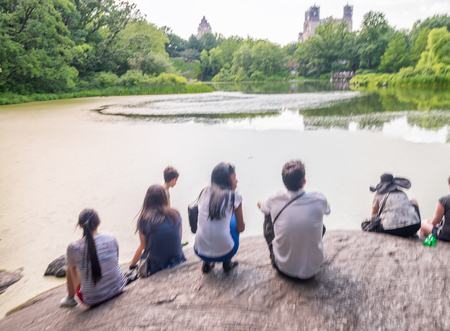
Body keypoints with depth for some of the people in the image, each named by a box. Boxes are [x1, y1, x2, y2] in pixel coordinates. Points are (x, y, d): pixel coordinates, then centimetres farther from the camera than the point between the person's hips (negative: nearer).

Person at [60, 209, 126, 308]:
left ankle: (70, 299, 42)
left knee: (70, 268, 20)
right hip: (118, 289, 2)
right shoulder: (111, 238, -10)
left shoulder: (73, 248, -18)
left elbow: (72, 266, 3)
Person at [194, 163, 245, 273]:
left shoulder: (205, 193, 6)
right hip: (225, 253, -4)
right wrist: (241, 225, 27)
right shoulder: (234, 196, -5)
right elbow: (241, 228, 4)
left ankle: (206, 263, 24)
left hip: (200, 251, 4)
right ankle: (227, 263, 21)